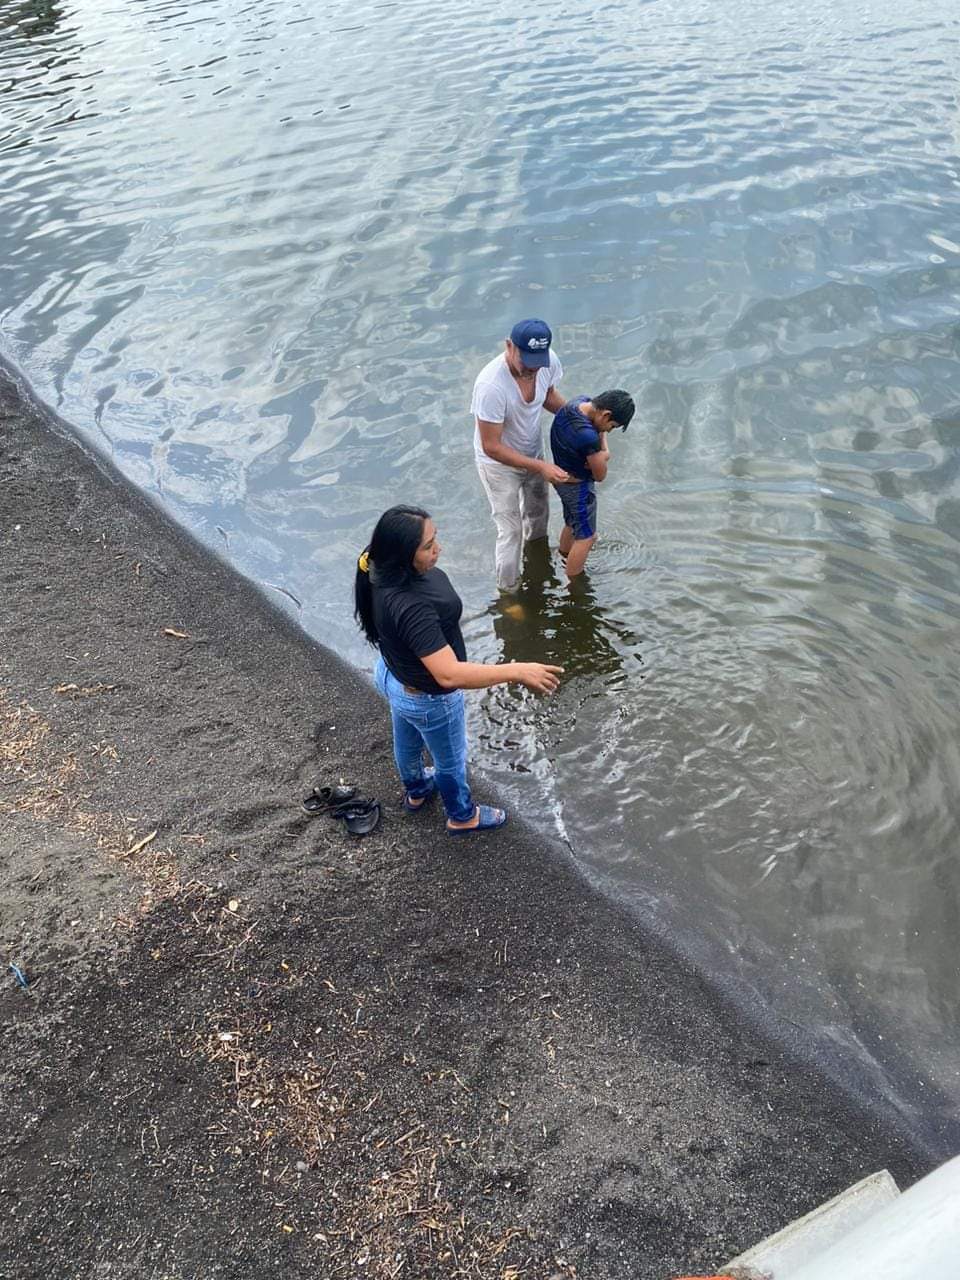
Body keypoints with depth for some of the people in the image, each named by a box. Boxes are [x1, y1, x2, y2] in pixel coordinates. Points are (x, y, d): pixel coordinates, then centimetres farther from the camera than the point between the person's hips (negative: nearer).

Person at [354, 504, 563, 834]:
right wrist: (518, 671, -43)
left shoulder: (384, 570, -19)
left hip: (392, 673, 8)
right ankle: (462, 816, 52)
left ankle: (415, 790, 66)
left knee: (407, 741, 35)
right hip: (427, 698, -8)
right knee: (451, 760, 23)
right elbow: (448, 674, -46)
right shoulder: (411, 608, -45)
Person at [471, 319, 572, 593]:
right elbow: (491, 447, -32)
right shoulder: (491, 385, -39)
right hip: (500, 464, -6)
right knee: (511, 530, 5)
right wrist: (540, 467, -33)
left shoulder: (548, 361, -21)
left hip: (533, 452, 6)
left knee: (538, 511, 28)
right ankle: (508, 590, 28)